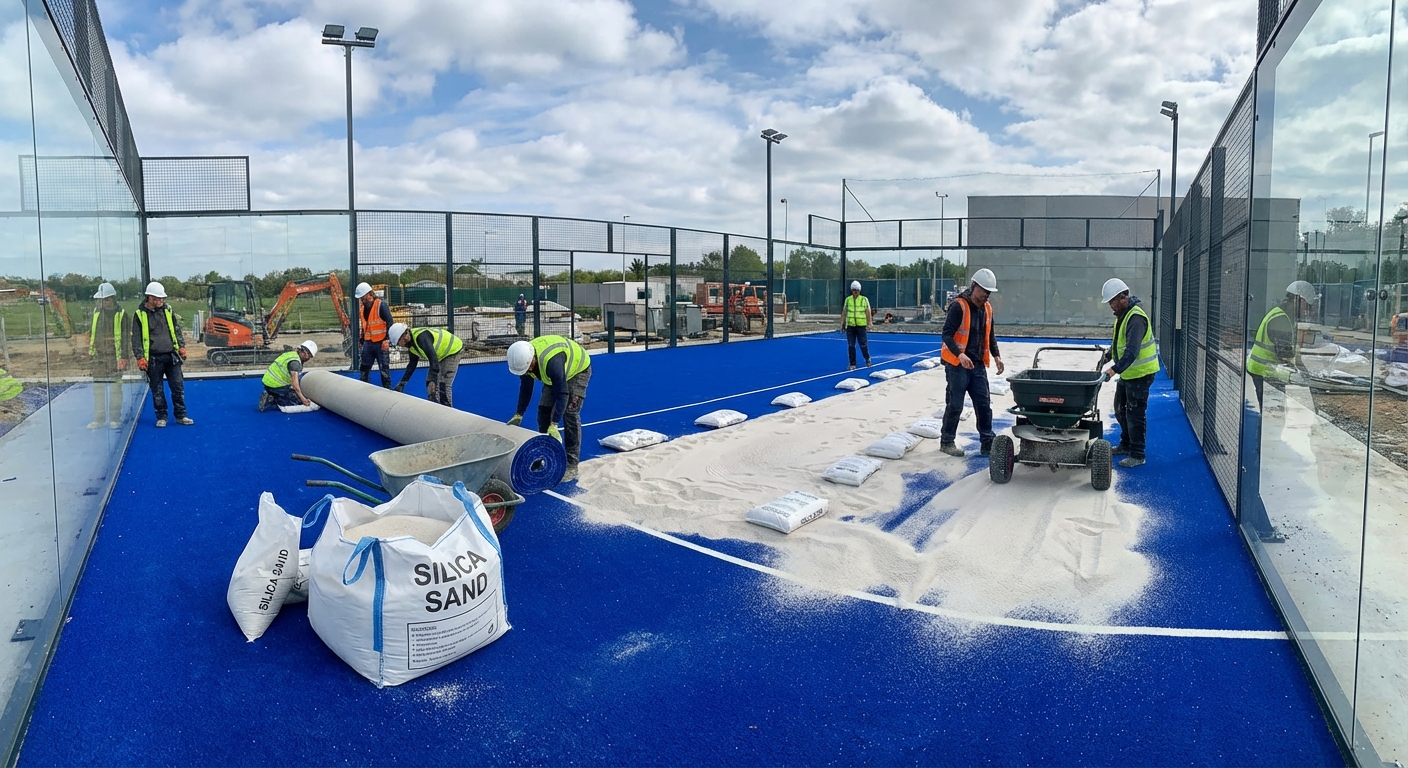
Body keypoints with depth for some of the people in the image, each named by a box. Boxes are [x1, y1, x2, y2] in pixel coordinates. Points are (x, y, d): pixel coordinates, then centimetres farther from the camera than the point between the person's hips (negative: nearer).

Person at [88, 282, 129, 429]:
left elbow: (126, 337, -7)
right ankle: (99, 419, 12)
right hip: (99, 356, 5)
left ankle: (115, 418, 8)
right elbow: (91, 332, 19)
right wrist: (90, 349, 13)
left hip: (115, 356, -5)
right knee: (98, 388, 6)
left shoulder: (121, 314, -4)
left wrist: (123, 356, -13)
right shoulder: (96, 312, 11)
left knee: (115, 388, 1)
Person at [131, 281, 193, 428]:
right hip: (153, 359, -3)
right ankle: (161, 417, 16)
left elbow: (176, 330, 16)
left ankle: (181, 416, 11)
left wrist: (181, 346, 8)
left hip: (171, 356, 3)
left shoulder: (168, 310, 7)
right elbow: (136, 338, -2)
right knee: (157, 390, 5)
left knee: (178, 386, 2)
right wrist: (140, 358, -8)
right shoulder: (140, 314, -3)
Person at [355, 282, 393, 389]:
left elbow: (390, 323, -17)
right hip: (368, 343, 7)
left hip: (381, 343, -7)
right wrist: (362, 340, 20)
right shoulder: (363, 307, 11)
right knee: (364, 368, 11)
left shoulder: (381, 305, -13)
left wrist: (387, 340, -23)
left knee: (384, 370, 0)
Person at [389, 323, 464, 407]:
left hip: (454, 350, -10)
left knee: (444, 384, -16)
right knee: (429, 382, 9)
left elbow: (433, 359, -41)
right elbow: (412, 363, 11)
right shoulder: (411, 343, -1)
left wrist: (433, 381, -45)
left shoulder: (421, 337, -33)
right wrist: (402, 383, 9)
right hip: (441, 355, 10)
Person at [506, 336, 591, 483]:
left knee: (570, 414, -16)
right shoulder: (524, 358, -21)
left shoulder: (552, 361, -44)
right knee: (544, 410, 0)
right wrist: (518, 415, -8)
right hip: (554, 376, 7)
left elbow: (562, 393, -39)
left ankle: (571, 466, -13)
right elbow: (525, 388, -6)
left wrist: (554, 424, -41)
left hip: (578, 369, -7)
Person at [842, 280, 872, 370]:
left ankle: (867, 359, 27)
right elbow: (844, 312, 11)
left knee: (863, 344, 0)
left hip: (861, 326, -2)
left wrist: (869, 323, -6)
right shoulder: (848, 299, 7)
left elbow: (868, 312, 0)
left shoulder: (864, 299, 0)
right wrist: (842, 322, 7)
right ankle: (852, 364, 10)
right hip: (850, 326, 2)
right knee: (850, 346, 1)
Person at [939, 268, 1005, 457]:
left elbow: (990, 335, 19)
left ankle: (988, 443, 13)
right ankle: (947, 442, 13)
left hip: (978, 365, 7)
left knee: (984, 404, 6)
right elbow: (947, 334, -20)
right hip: (957, 364, -7)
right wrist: (960, 354, -33)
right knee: (955, 405, 0)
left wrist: (996, 356, 4)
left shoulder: (987, 308, 10)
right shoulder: (958, 306, -14)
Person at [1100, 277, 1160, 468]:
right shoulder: (1122, 314, 9)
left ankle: (1137, 455, 5)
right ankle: (1126, 444, 37)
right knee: (1120, 409, 21)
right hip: (1127, 372, 11)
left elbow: (1132, 351, -34)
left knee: (1135, 414, -5)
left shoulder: (1136, 318, -25)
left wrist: (1115, 369, -41)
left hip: (1140, 373, -11)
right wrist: (1109, 353, 14)